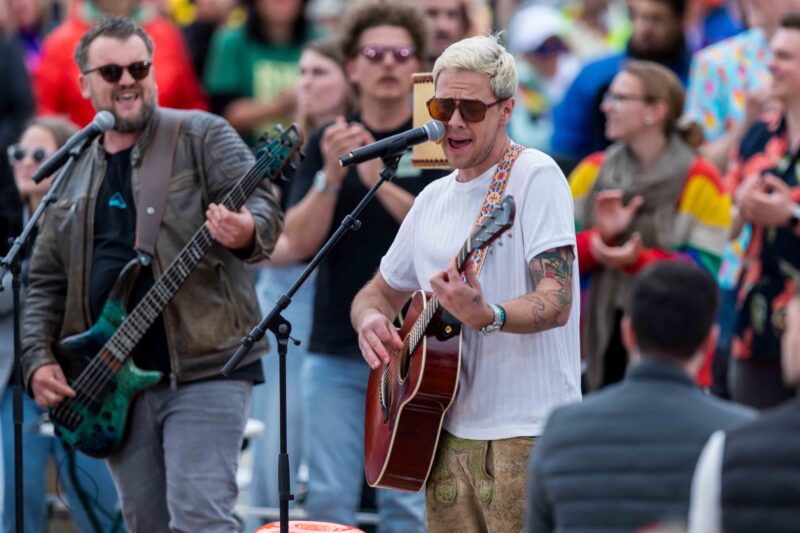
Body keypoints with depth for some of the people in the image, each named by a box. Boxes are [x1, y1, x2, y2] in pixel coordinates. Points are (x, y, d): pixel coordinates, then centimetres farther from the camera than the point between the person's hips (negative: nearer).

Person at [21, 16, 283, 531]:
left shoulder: (202, 136, 1)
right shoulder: (72, 175, 16)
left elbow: (263, 207, -10)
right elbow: (46, 281, 18)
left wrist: (246, 233, -33)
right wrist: (39, 358, 3)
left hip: (203, 368, -6)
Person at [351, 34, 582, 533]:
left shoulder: (534, 176, -7)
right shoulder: (433, 199, 15)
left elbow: (556, 303, -16)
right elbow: (378, 293, 25)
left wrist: (486, 316, -36)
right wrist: (370, 319, 0)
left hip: (525, 434, -7)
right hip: (449, 430, 7)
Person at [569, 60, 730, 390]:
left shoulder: (699, 182, -5)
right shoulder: (592, 173, 9)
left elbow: (702, 270, -12)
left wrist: (637, 258, -24)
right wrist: (601, 238, -17)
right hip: (601, 336, 4)